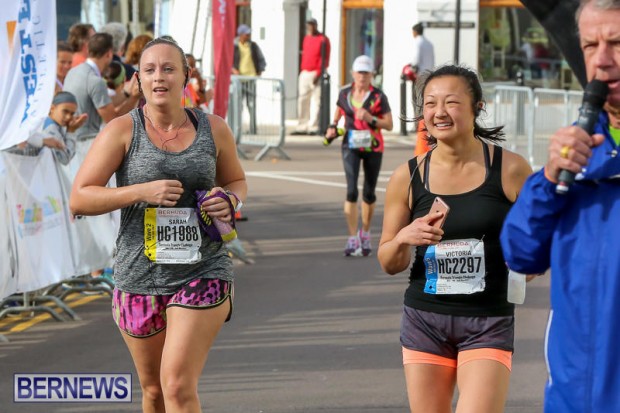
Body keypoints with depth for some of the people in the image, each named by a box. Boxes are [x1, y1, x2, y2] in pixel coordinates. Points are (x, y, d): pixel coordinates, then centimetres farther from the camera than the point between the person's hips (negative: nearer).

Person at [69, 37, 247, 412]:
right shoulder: (122, 131, -4)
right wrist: (142, 191, -20)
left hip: (202, 273, -1)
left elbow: (237, 181, 21)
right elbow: (79, 199, -8)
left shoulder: (213, 129, 3)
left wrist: (230, 200, -4)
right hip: (139, 278, 1)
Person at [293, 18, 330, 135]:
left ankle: (313, 128, -6)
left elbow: (324, 59, -11)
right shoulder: (306, 38, 16)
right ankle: (302, 127, 10)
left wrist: (319, 74, -17)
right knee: (302, 100, 6)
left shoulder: (323, 40, -6)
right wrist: (302, 71, 15)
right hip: (304, 73, 7)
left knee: (315, 101, -7)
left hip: (316, 74, -7)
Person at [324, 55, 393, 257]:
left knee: (369, 193, 11)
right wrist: (333, 127, 1)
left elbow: (389, 125, -6)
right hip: (351, 147, 0)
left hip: (373, 148, 0)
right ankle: (353, 239, -12)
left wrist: (371, 119, -21)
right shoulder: (345, 93, 1)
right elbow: (338, 112, 20)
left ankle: (365, 234, 32)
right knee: (351, 191, -14)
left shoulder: (378, 96, -6)